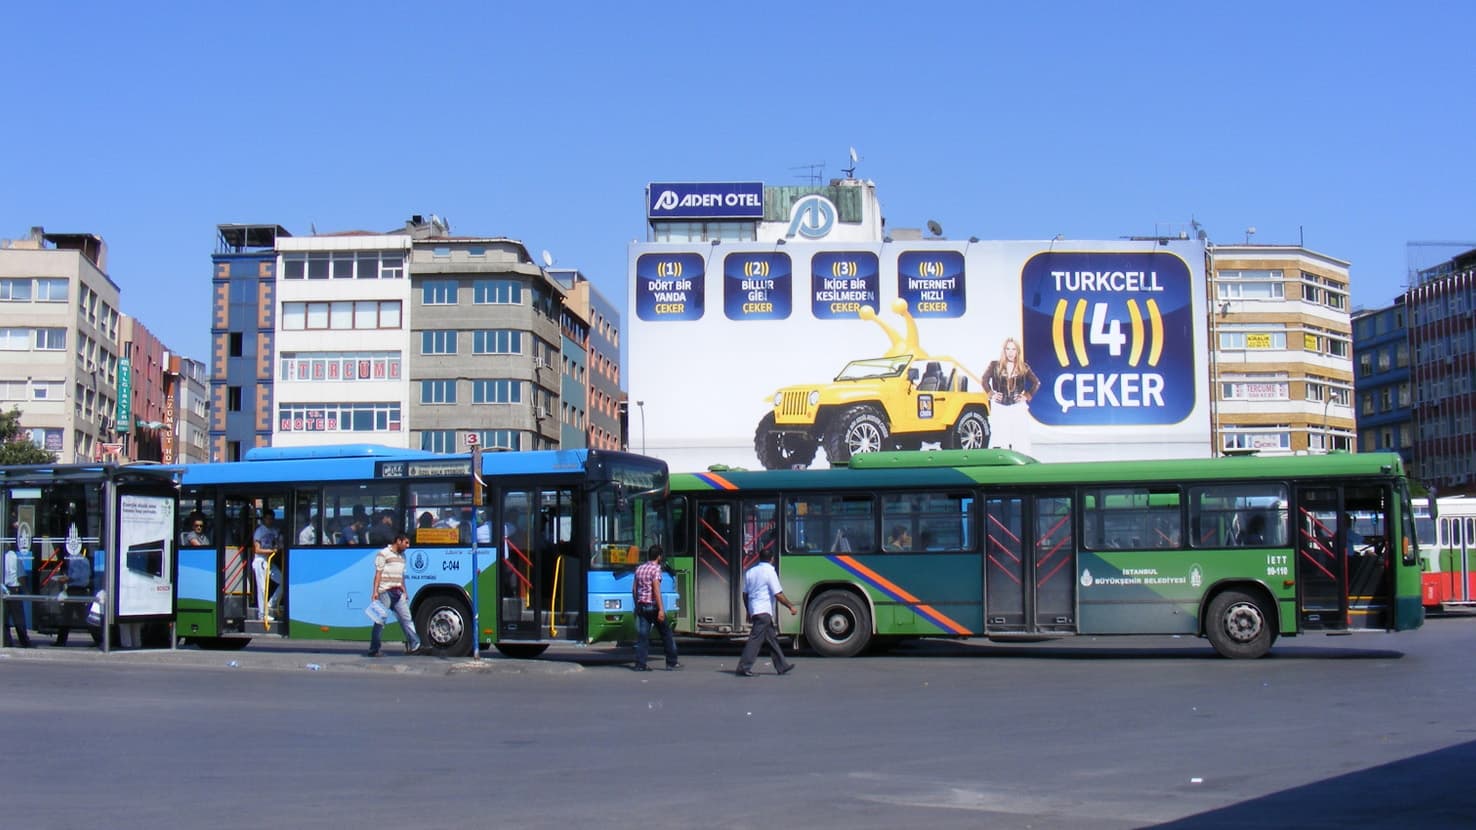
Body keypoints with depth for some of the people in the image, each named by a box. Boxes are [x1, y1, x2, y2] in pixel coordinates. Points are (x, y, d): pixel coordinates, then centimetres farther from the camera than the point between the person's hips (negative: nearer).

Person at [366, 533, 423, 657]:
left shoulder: (402, 556, 18)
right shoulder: (383, 554, -5)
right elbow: (378, 573, -9)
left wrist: (404, 591, 19)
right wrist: (375, 591, -15)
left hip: (398, 592, 7)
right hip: (385, 592, -7)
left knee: (406, 618, 2)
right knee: (380, 621, -2)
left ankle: (415, 646, 1)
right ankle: (373, 649, 4)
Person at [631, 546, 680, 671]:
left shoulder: (639, 568, 12)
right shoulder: (656, 569, -10)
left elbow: (634, 589, 14)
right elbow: (656, 589, -19)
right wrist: (661, 609, -22)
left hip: (641, 606, 6)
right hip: (653, 605, -6)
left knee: (642, 635, 4)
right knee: (666, 634, 4)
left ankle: (640, 664, -1)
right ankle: (671, 663, 7)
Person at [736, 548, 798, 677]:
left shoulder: (750, 572, 12)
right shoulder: (770, 572, -9)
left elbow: (745, 594, 16)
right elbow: (778, 594, -13)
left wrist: (749, 612, 25)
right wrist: (791, 606, -3)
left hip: (753, 609, 8)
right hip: (764, 611, -8)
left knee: (772, 638, 14)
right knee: (756, 639, -8)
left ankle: (782, 666, 18)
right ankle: (744, 667, -12)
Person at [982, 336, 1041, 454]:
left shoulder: (1023, 367, 5)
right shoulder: (995, 365, 4)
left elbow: (1036, 382, 12)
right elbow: (985, 380, 7)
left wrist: (1027, 396, 3)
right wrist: (991, 394, -1)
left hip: (1018, 408, 0)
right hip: (999, 408, 0)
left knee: (1021, 442, -5)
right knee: (1000, 442, -3)